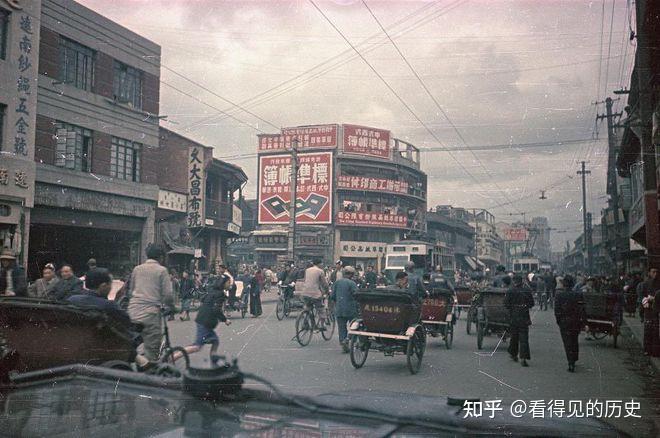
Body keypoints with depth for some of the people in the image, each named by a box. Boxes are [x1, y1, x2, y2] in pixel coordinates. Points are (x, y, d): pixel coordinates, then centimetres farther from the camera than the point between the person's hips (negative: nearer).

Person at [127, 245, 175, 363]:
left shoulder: (137, 269, 13)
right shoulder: (162, 270, -2)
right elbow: (168, 294, -5)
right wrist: (170, 307, 13)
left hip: (133, 311, 5)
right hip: (151, 312, -5)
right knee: (152, 348, 1)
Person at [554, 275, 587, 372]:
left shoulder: (559, 295, -10)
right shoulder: (578, 295, -5)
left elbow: (557, 310, -8)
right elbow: (582, 310, -4)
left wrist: (558, 320, 5)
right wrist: (584, 323, 1)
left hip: (564, 322, -3)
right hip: (576, 322, 3)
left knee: (568, 343, 1)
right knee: (574, 341, 20)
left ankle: (571, 365, -2)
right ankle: (573, 361, 30)